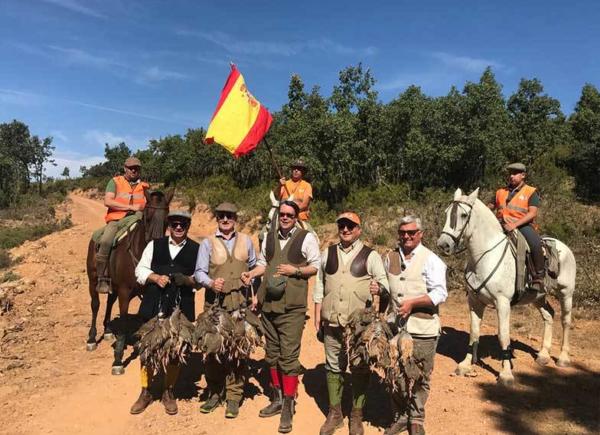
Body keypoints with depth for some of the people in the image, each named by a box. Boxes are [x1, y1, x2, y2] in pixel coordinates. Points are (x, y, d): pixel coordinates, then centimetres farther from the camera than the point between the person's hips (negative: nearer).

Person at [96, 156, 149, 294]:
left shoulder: (144, 186, 18)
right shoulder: (115, 181, 9)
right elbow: (108, 201, -5)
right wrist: (131, 207, -11)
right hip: (116, 220, -3)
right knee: (105, 242, -29)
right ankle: (102, 280, -22)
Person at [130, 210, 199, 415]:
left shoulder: (196, 250, 4)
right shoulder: (154, 245, 8)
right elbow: (140, 270, 7)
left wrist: (187, 279, -17)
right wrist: (156, 277, -11)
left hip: (181, 307, -1)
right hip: (154, 305, 1)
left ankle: (168, 392, 27)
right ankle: (146, 391, 27)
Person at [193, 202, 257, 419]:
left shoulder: (246, 241, 10)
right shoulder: (208, 243, 4)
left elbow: (254, 268, 17)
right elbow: (199, 272, -1)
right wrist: (211, 283, -22)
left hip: (240, 303, 1)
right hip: (215, 303, 0)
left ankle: (233, 397, 12)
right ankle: (214, 393, 23)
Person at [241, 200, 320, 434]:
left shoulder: (307, 238, -2)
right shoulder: (269, 237, 13)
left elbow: (316, 266, -1)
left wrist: (295, 270, -14)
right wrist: (251, 273, 2)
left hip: (292, 307, -5)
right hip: (268, 304, 6)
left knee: (289, 355, -4)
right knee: (272, 353, 15)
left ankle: (288, 407, 10)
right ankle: (277, 399, 32)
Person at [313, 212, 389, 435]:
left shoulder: (370, 256, -2)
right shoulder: (327, 253, 8)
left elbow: (384, 282, 1)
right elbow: (319, 284, 12)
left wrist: (378, 288, -23)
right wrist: (317, 313, 9)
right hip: (331, 322, 3)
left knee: (360, 369, 7)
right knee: (333, 367, 13)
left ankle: (356, 416, 25)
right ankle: (334, 413, 30)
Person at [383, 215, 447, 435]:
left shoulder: (430, 260, -7)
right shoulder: (390, 258, 9)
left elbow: (440, 293, -15)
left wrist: (412, 303, -21)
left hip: (422, 330, -4)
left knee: (421, 378, 11)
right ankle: (400, 416, 34)